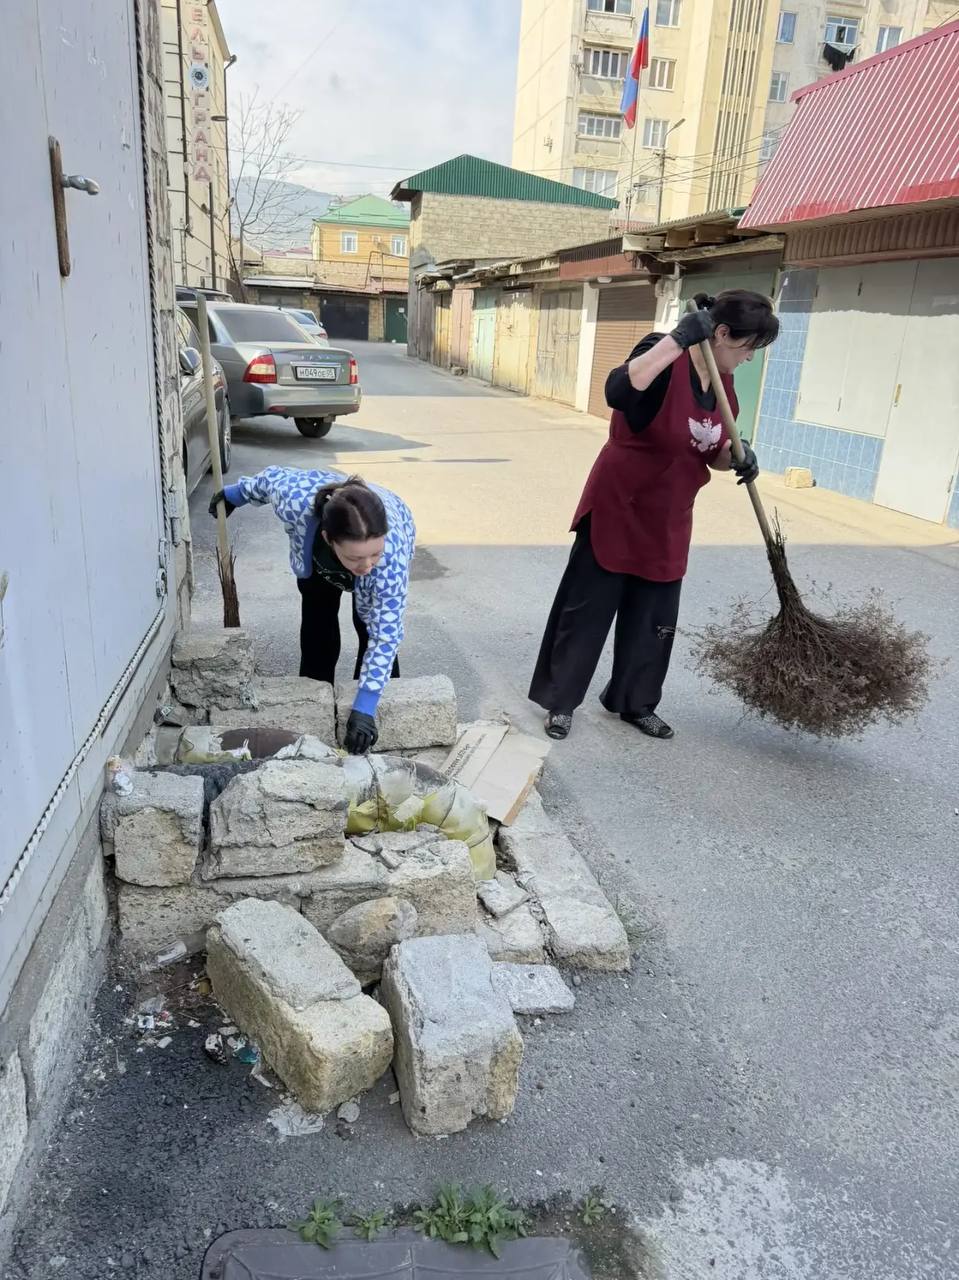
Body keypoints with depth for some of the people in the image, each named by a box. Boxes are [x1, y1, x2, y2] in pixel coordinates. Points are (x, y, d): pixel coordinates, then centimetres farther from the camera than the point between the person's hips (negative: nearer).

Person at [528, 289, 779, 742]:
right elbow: (618, 390, -39)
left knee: (653, 618, 14)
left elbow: (713, 451, 15)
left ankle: (634, 702, 31)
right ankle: (559, 701, 18)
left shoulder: (723, 386, 5)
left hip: (667, 522, 7)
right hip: (616, 510, -7)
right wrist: (678, 339, -38)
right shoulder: (665, 359, -18)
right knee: (588, 610, 3)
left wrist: (739, 457, -7)